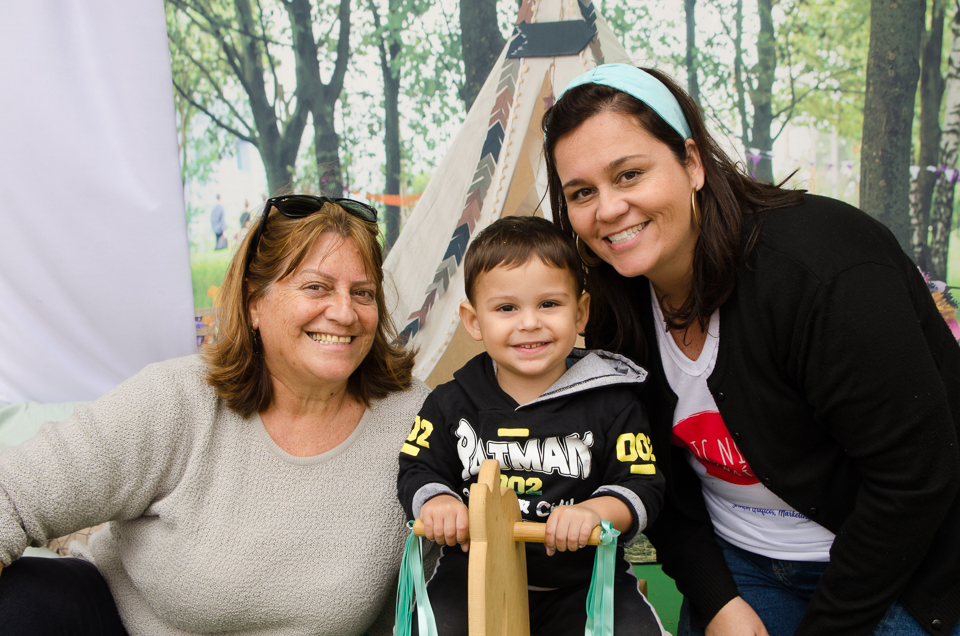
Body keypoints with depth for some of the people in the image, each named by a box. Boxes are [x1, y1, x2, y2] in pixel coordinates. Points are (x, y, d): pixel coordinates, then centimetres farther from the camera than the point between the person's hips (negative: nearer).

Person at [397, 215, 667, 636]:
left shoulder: (612, 404, -3)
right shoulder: (451, 404, 2)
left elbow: (642, 485, -6)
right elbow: (417, 470, 6)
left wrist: (595, 511, -27)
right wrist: (436, 501, -17)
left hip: (583, 580, -1)